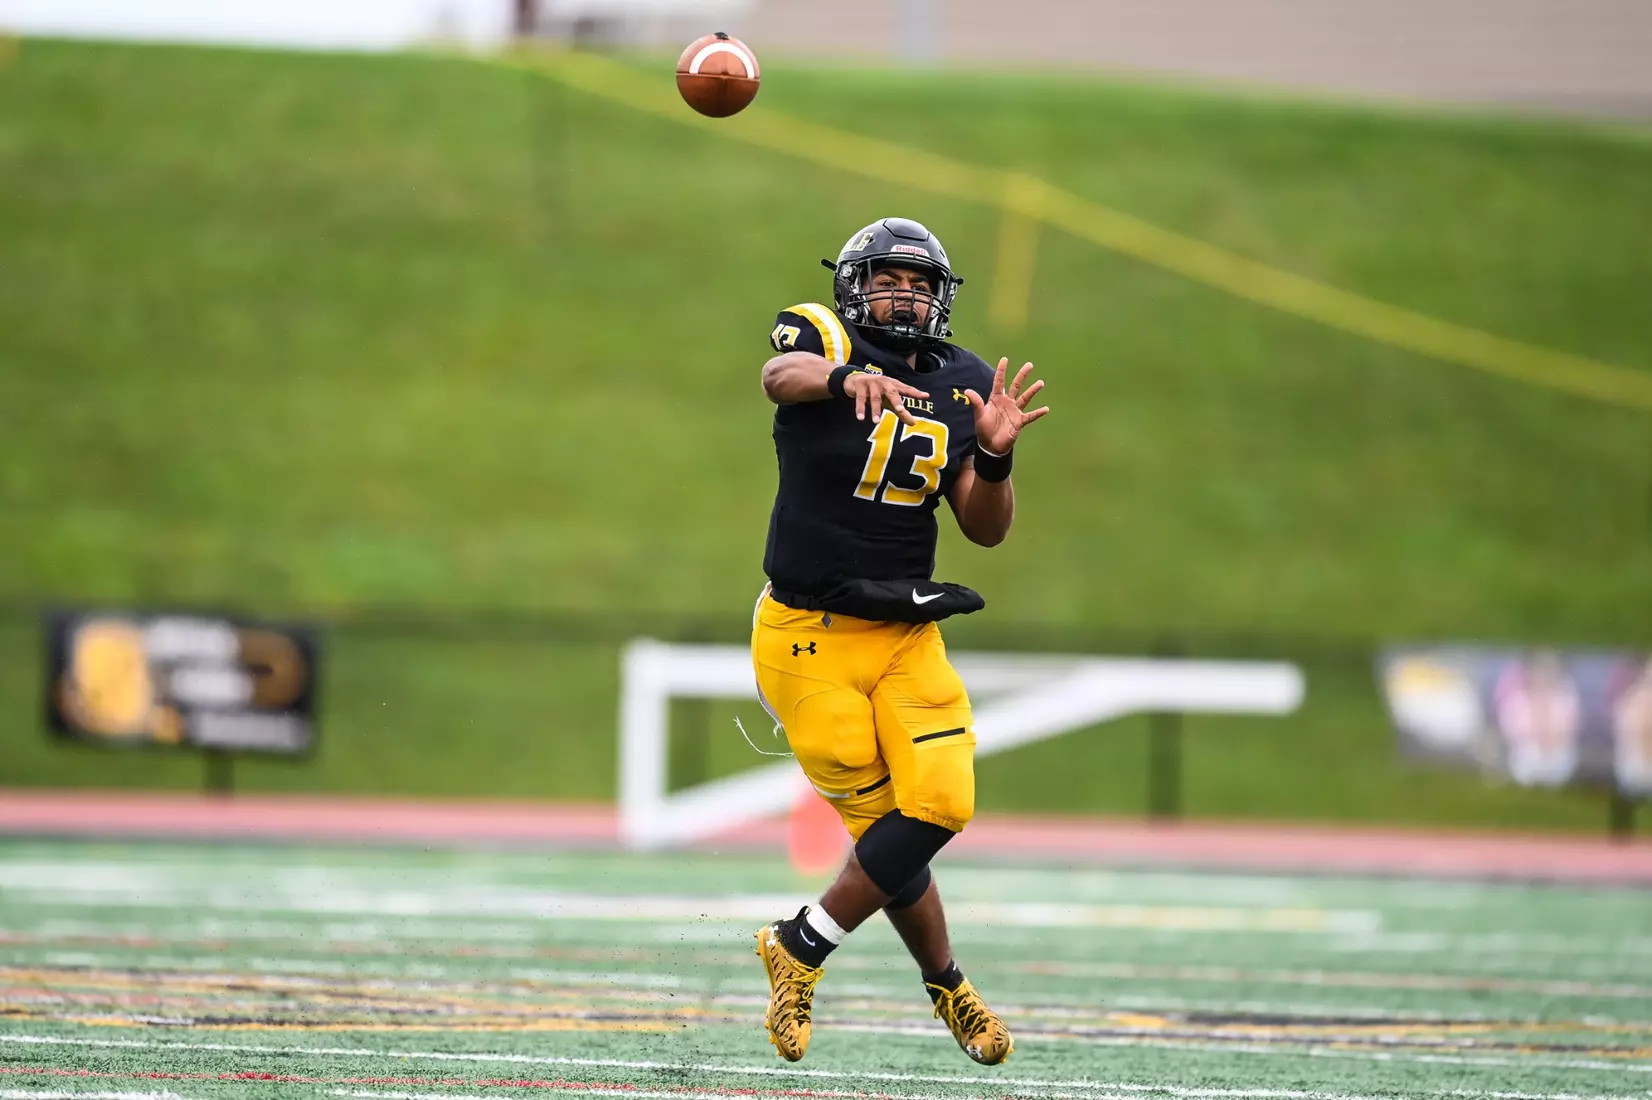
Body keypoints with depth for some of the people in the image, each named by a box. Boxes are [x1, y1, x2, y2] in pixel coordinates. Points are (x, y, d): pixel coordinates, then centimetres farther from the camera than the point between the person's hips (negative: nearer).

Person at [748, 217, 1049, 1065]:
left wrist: (993, 456, -14)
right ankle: (945, 984, 16)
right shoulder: (818, 337, -6)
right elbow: (782, 376, -32)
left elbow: (985, 530, 7)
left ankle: (802, 949, 6)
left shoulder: (963, 385, 8)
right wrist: (845, 375, -54)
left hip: (908, 640, 4)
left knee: (939, 806, -12)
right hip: (810, 637, -4)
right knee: (887, 827, -4)